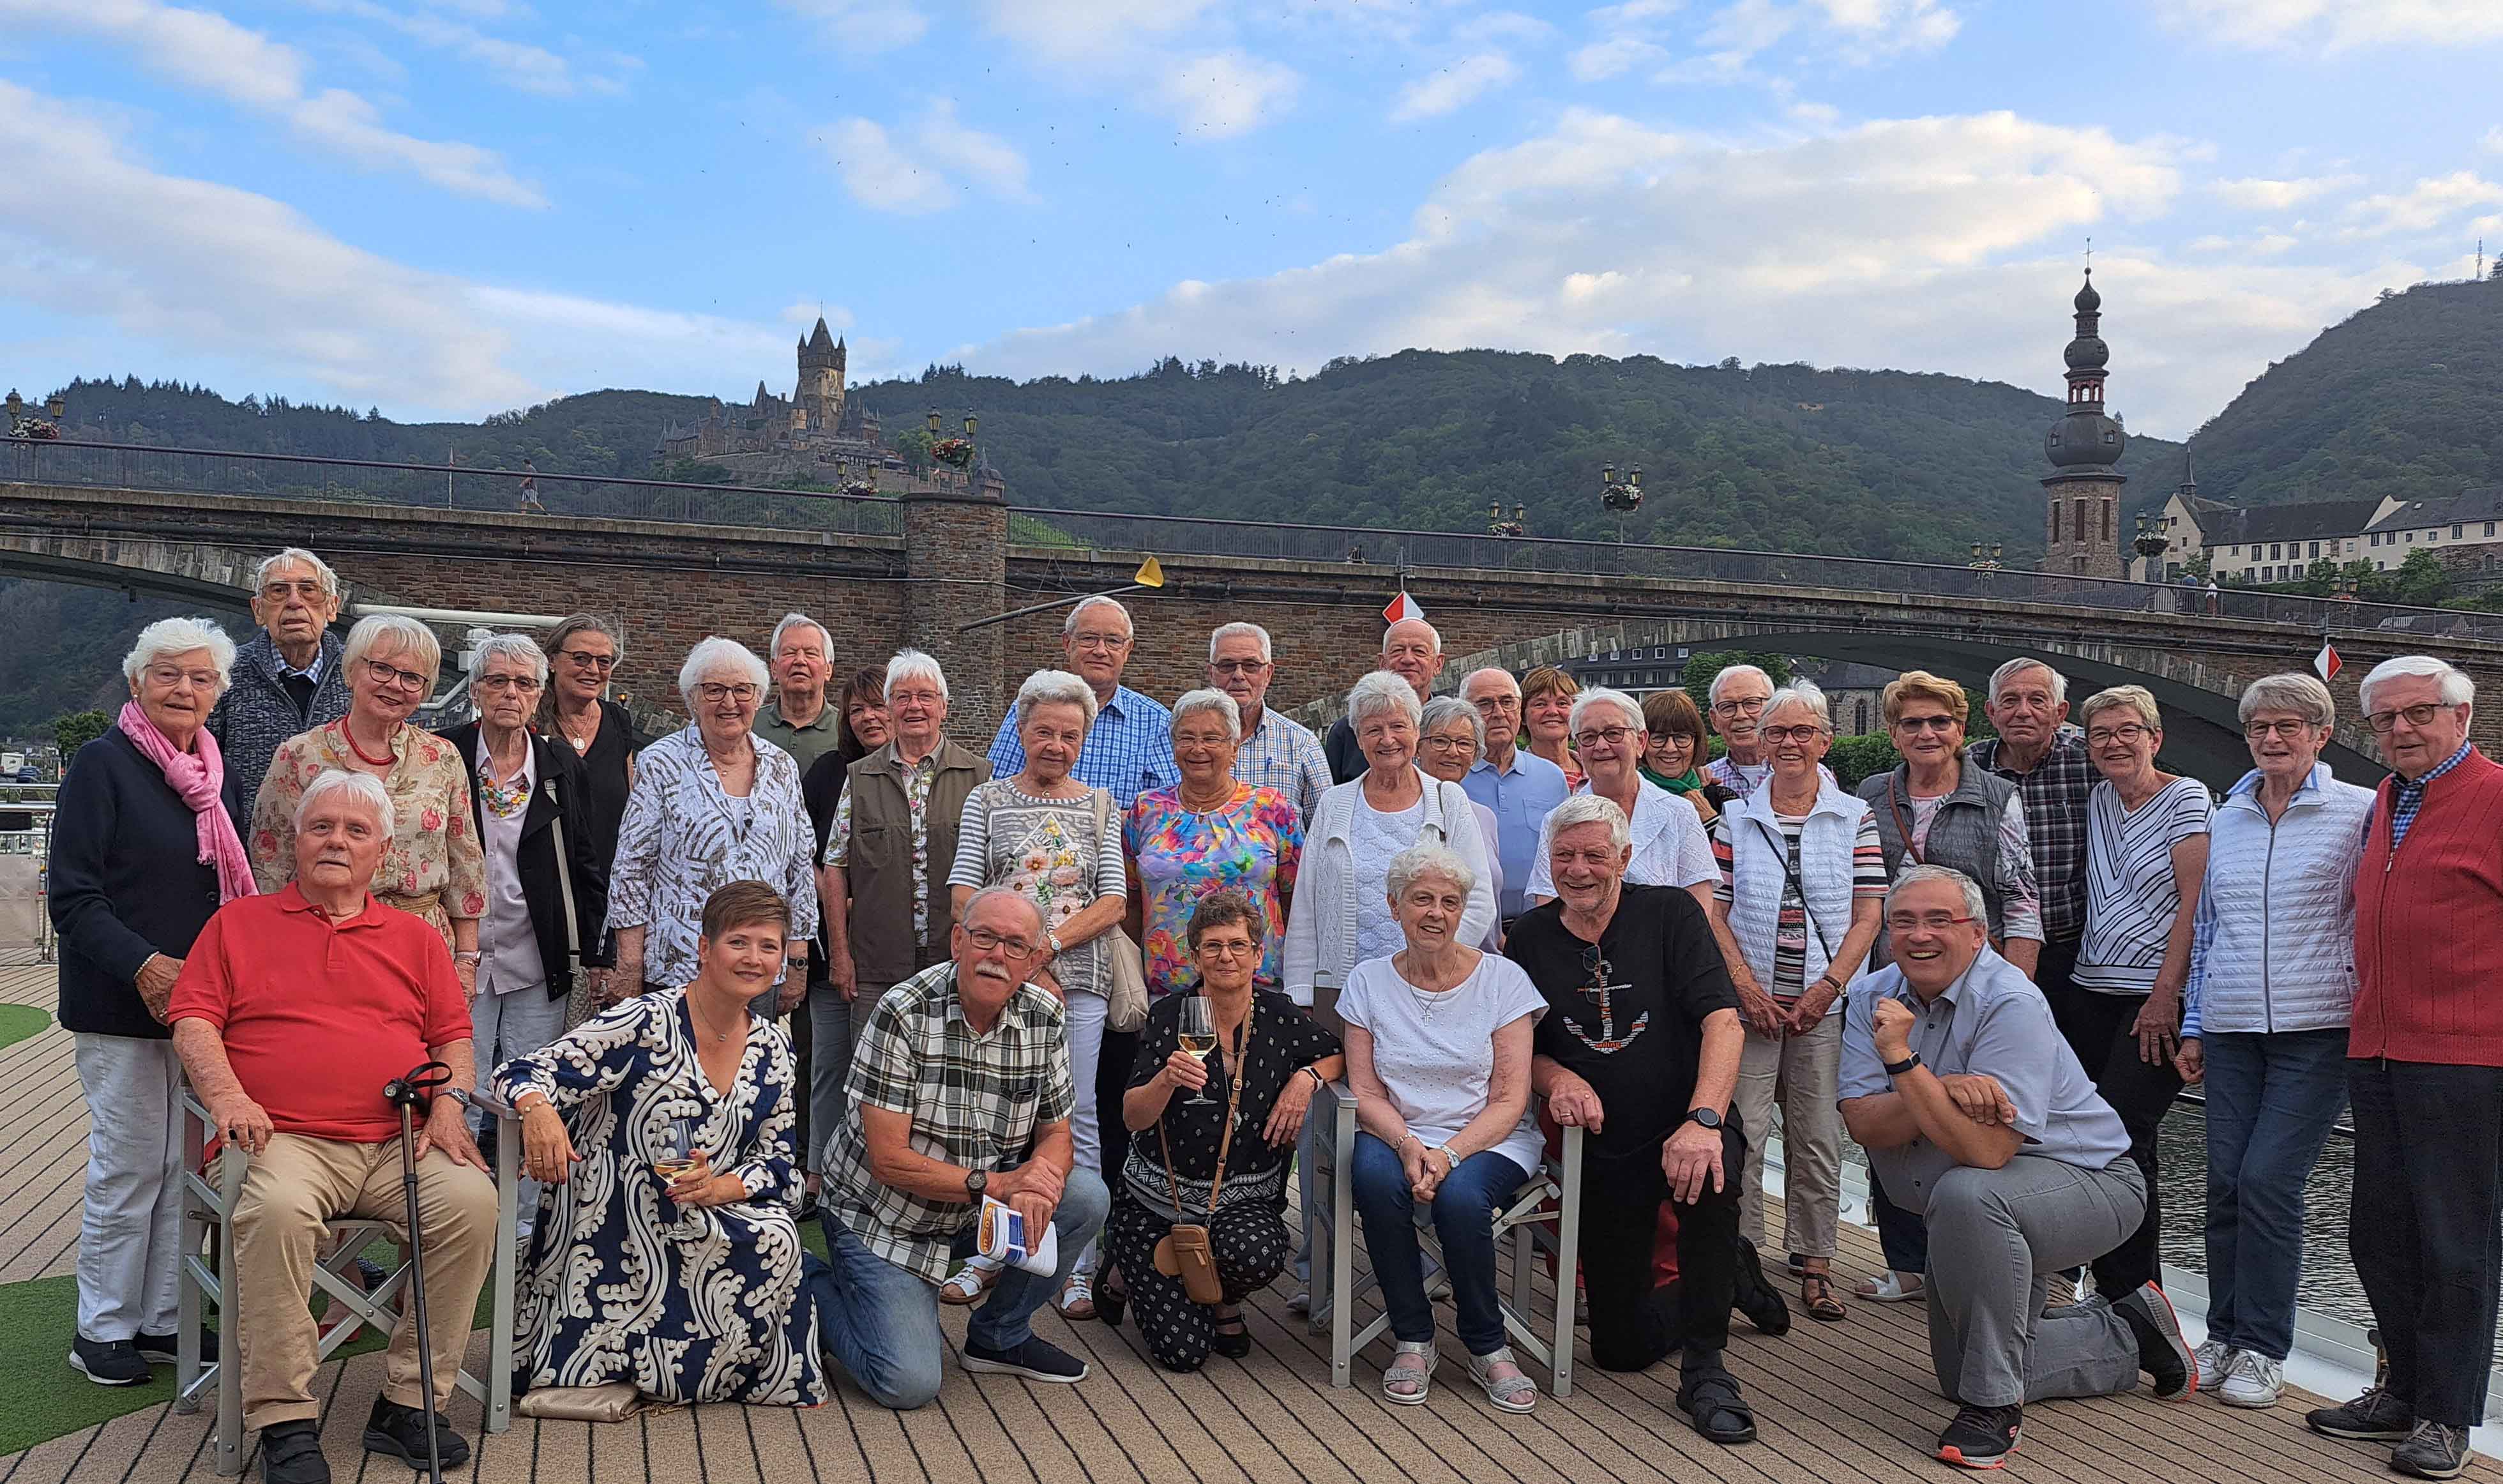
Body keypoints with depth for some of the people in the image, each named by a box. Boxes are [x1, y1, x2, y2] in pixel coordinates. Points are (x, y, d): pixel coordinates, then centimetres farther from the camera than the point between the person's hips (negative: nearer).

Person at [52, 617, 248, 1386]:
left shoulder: (216, 773, 10)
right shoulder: (102, 765, -8)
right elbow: (72, 896, -12)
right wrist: (142, 965, -23)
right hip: (121, 1005, -6)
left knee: (184, 1164, 10)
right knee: (130, 1166, 0)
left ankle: (161, 1318, 22)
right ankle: (101, 1330, 16)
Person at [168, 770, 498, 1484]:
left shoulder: (417, 937, 21)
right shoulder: (238, 923, 17)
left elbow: (453, 1035, 18)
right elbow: (194, 1023, 7)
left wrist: (448, 1106, -1)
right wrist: (228, 1094, -11)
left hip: (401, 1144, 2)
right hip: (288, 1142, -2)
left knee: (472, 1200, -26)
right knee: (275, 1209, -36)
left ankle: (410, 1402, -14)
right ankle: (286, 1421, -24)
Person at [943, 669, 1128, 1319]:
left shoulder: (1100, 806, 9)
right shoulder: (987, 800, 7)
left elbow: (1114, 902, 2)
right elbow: (964, 894, -1)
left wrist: (1047, 945, -11)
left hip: (1078, 979, 0)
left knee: (1078, 1119, 0)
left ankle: (1081, 1267, 9)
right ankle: (987, 1253, 17)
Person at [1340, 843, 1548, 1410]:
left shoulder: (1502, 979, -2)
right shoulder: (1368, 981, 5)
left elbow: (1510, 1100, -5)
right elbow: (1365, 1092, 1)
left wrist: (1449, 1154, -21)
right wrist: (1406, 1144, -19)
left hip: (1489, 1141, -1)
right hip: (1397, 1135, 2)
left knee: (1461, 1195, -34)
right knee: (1377, 1176, -32)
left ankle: (1486, 1347, -7)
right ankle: (1412, 1340, -12)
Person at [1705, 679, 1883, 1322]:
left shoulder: (1853, 818, 5)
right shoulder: (1736, 819, 6)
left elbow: (1868, 914, 1)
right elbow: (1714, 911, 2)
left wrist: (1827, 987, -10)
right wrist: (1746, 985, -9)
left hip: (1824, 1004, 0)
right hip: (1750, 1001, 0)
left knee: (1818, 1135, 5)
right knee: (1742, 1130, -2)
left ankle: (1815, 1262, 17)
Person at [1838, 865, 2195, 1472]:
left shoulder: (2010, 1005, -27)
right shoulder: (1875, 996, -9)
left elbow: (1985, 1152, -35)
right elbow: (1863, 1124, -19)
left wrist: (1903, 1061, -39)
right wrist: (1944, 1090, -36)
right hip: (1973, 1218, 7)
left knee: (1965, 1196, -40)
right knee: (1961, 1375, 16)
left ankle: (1995, 1406, -23)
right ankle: (2129, 1336, 38)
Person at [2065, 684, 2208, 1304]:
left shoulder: (2185, 798, -4)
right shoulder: (2097, 802, 14)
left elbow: (2194, 902, -10)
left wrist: (2165, 993, -16)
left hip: (2155, 1000, -6)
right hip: (2088, 991, 6)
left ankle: (2130, 1295, 0)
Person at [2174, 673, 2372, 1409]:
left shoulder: (2359, 813, -1)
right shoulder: (2225, 819, 12)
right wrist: (2193, 1026, 15)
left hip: (2316, 1033, -4)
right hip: (2231, 1035, 4)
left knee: (2268, 1180, -10)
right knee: (2226, 1183, 3)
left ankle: (2263, 1349, 4)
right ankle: (2224, 1336, 17)